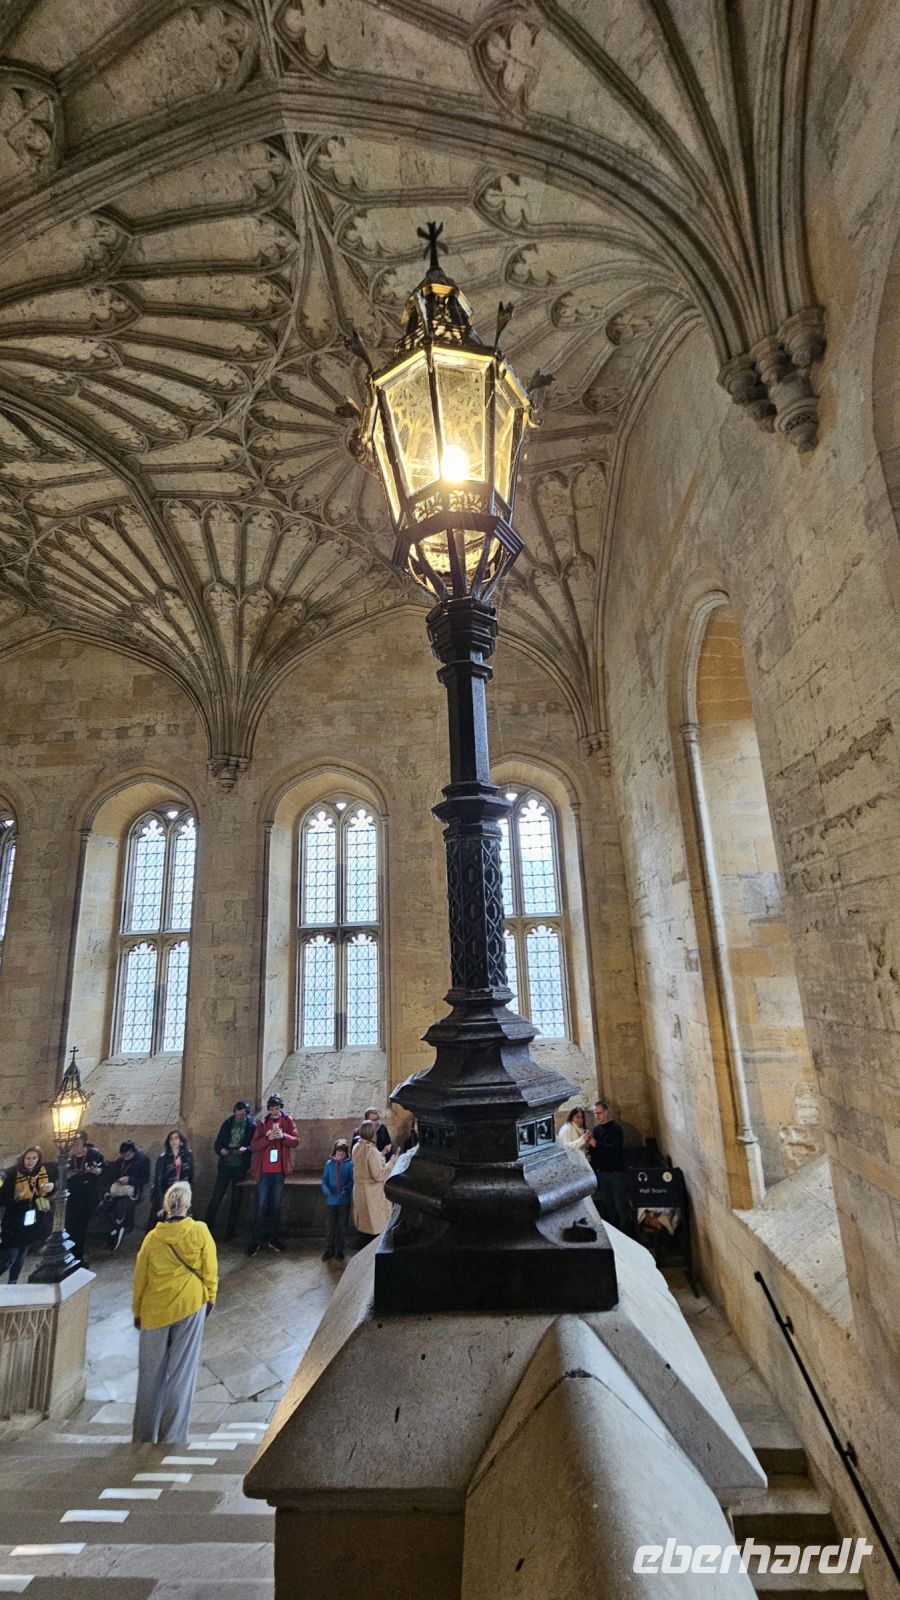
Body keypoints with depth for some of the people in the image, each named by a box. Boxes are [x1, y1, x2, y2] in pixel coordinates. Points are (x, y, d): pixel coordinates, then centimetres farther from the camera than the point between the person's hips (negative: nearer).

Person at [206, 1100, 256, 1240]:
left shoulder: (252, 1125, -5)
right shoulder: (228, 1123, 3)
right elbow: (217, 1143, 7)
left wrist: (246, 1149, -26)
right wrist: (221, 1150, -14)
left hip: (241, 1167, -2)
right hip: (225, 1165, 2)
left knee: (236, 1199, 8)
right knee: (216, 1197, 2)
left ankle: (230, 1231, 20)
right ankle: (207, 1227, 15)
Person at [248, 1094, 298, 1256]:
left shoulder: (288, 1121, 2)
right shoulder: (262, 1122, 2)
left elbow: (296, 1141, -4)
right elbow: (253, 1145, -4)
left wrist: (283, 1135, -22)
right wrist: (267, 1138, -21)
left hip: (280, 1170, 1)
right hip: (263, 1170, -1)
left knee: (276, 1205, 10)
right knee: (260, 1206, 2)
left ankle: (273, 1239, 20)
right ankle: (255, 1241, 11)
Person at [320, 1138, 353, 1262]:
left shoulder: (349, 1164, -7)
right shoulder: (329, 1164, -2)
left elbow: (352, 1180, -7)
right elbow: (324, 1180, -1)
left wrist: (346, 1189, -24)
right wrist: (327, 1190, -19)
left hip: (344, 1200, -1)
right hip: (332, 1199, 1)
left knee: (342, 1225, 10)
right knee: (331, 1225, 9)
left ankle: (339, 1250, 24)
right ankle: (329, 1249, 22)